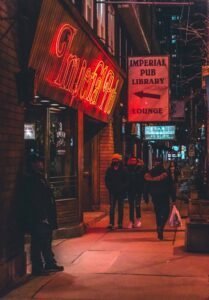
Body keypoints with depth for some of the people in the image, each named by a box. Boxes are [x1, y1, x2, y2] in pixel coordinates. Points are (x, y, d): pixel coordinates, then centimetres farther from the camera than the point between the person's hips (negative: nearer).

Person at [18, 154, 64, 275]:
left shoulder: (39, 177, 15)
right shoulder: (30, 180, -15)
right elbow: (33, 201, -20)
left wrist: (49, 216, 16)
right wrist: (41, 216, -22)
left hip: (44, 217, 10)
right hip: (37, 219, -10)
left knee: (46, 241, 17)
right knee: (38, 243, -2)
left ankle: (50, 264, 27)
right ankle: (37, 268, 6)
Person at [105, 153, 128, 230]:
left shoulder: (123, 170, 0)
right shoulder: (109, 170, 5)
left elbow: (126, 181, 1)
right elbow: (107, 180, 9)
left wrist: (123, 188, -8)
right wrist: (109, 188, -2)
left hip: (121, 192, -1)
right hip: (112, 191, 1)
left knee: (120, 208, 6)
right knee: (112, 207, -4)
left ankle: (120, 223, 11)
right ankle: (111, 223, -6)